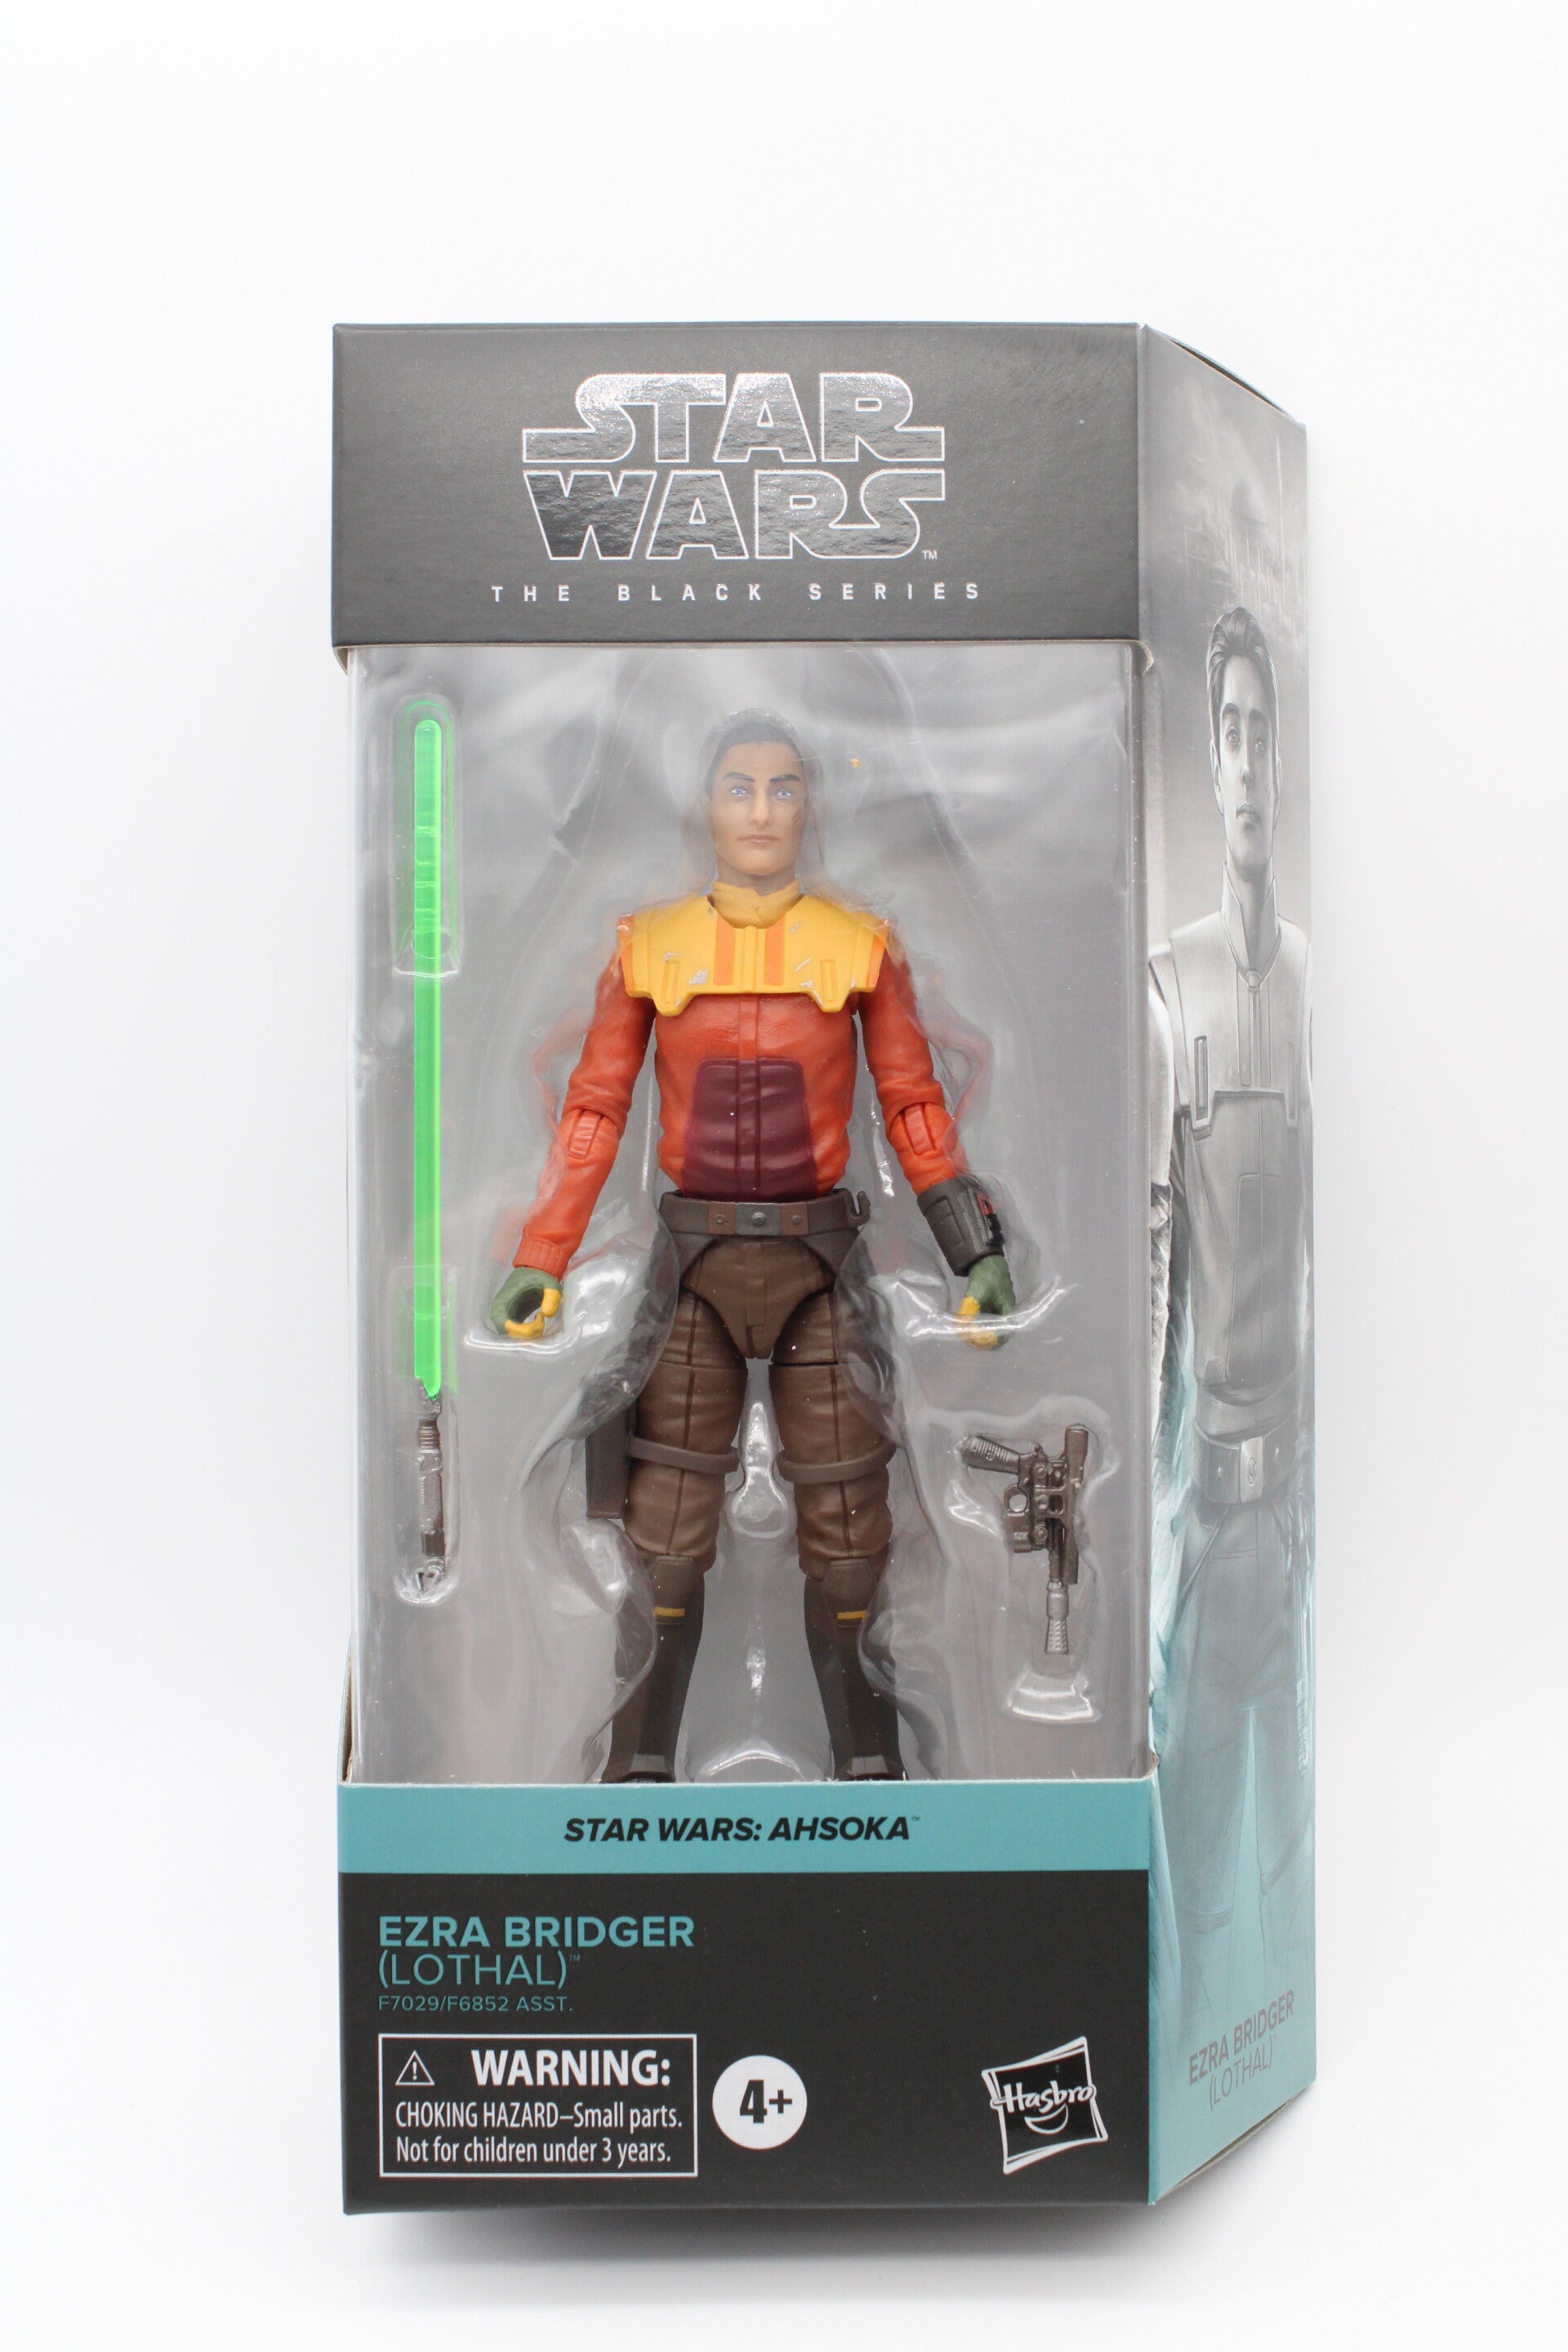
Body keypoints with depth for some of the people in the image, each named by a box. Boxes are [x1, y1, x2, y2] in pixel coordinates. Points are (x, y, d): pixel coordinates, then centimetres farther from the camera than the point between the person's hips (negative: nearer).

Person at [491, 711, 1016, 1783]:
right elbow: (595, 1113, 4)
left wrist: (978, 1253, -3)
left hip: (820, 1263, 0)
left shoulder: (862, 944, 3)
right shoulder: (648, 947, 4)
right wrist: (540, 1267, 0)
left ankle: (870, 1770, 18)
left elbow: (916, 1110, 4)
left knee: (848, 1544, 4)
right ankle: (639, 1773, 16)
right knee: (660, 1544, 2)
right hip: (694, 1265, 1)